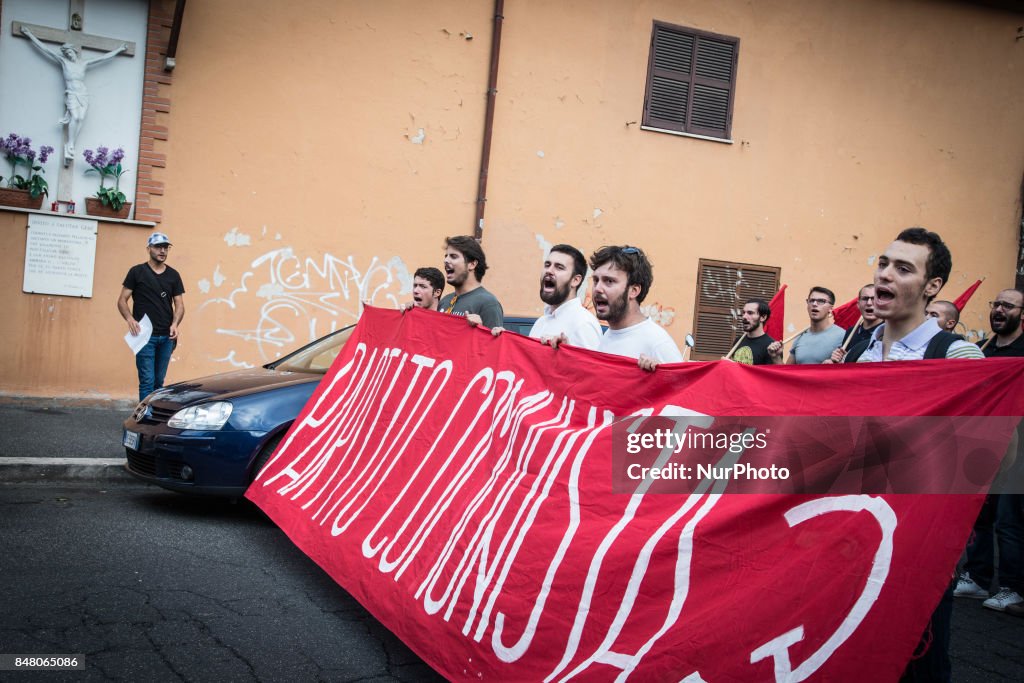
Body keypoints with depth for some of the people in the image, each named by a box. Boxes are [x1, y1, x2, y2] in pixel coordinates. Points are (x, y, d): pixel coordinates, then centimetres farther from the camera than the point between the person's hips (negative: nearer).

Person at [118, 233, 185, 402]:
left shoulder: (173, 275, 11)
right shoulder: (137, 272, 2)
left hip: (166, 337, 4)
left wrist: (174, 324, -10)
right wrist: (129, 319, -18)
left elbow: (179, 304, 9)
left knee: (159, 382, 11)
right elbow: (122, 300, 1)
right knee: (147, 381, -8)